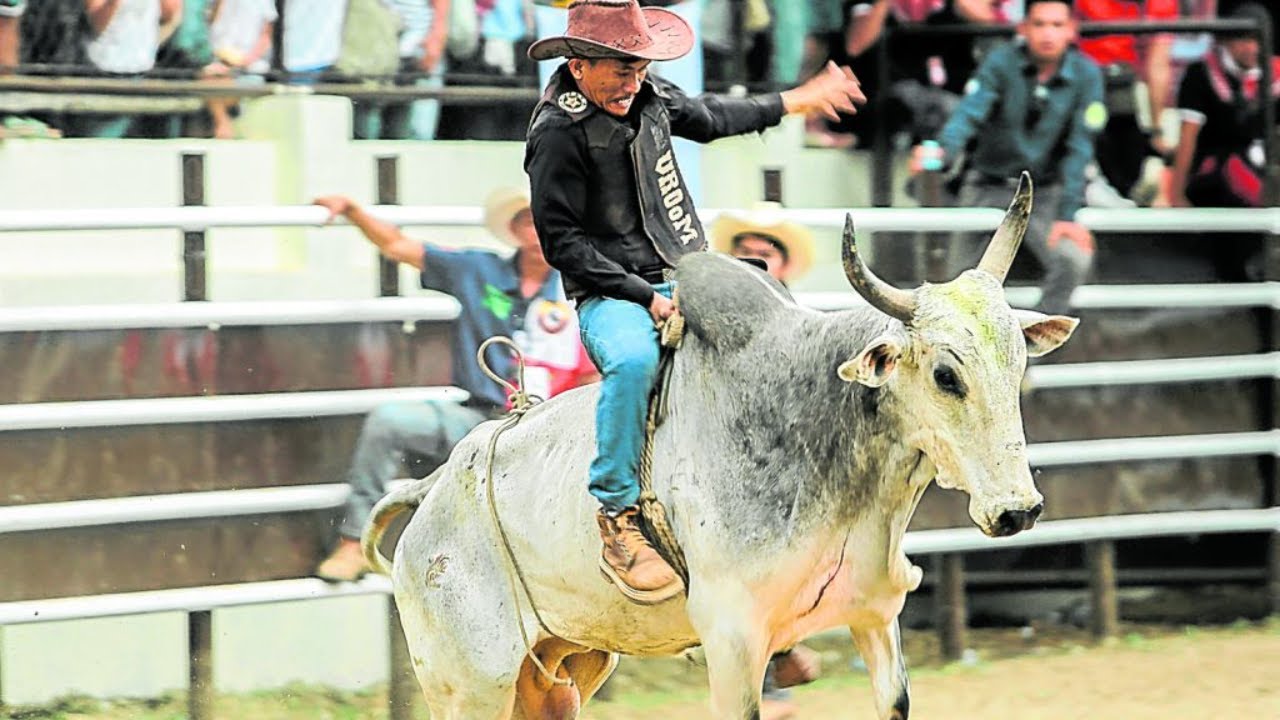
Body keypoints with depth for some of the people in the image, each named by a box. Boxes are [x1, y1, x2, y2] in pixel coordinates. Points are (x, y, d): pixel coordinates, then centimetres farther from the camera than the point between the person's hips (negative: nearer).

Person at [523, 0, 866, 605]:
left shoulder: (650, 98, 8)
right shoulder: (557, 134, -13)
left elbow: (709, 118, 31)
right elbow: (562, 242, -14)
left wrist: (794, 102, 39)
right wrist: (645, 297, -18)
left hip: (687, 281, 8)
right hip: (611, 298, -8)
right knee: (634, 360, -39)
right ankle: (616, 520, -32)